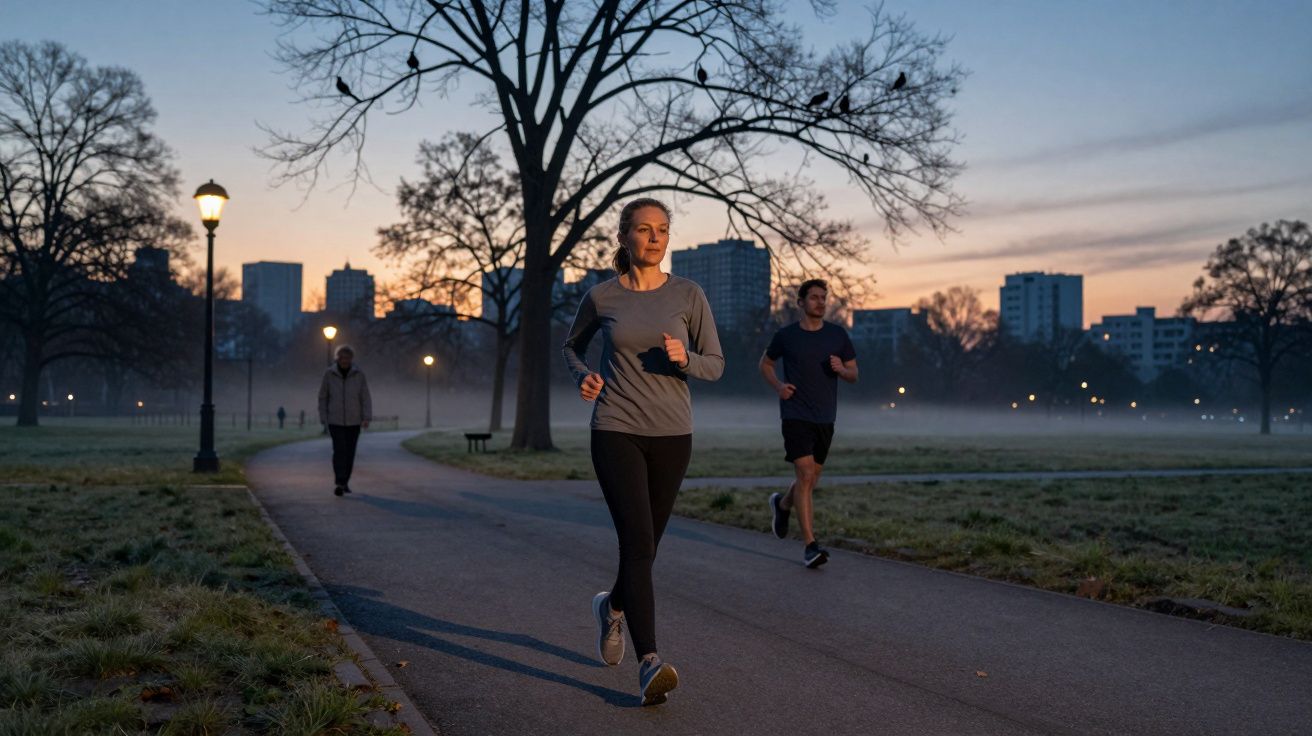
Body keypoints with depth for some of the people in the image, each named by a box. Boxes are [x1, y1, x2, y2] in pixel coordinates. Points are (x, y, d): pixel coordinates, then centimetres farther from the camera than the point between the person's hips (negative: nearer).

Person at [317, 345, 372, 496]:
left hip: (354, 421, 2)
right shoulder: (329, 374, -5)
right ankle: (339, 484, -21)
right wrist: (323, 419, -2)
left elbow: (365, 398, -5)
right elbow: (323, 397, 2)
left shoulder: (358, 374, -4)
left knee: (350, 452, 6)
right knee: (339, 450, -16)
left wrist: (367, 418, -15)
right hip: (335, 420, -2)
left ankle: (345, 482, 22)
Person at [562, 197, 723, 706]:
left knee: (645, 544, 14)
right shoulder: (601, 297, 1)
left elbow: (715, 365, 4)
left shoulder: (688, 295, 0)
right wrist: (582, 376, -2)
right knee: (638, 543, -17)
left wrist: (683, 358, -18)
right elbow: (573, 344, 19)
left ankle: (612, 605, 45)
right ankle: (650, 663, -19)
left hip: (671, 435, 2)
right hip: (616, 432, -2)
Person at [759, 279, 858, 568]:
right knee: (805, 475, -15)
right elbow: (766, 363, 14)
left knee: (812, 479, 13)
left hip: (825, 418, 4)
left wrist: (841, 369, -13)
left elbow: (853, 375, 10)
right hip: (796, 416, -4)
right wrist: (778, 386, -5)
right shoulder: (786, 335, -1)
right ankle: (810, 546, -15)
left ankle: (782, 504, 46)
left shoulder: (838, 335, 5)